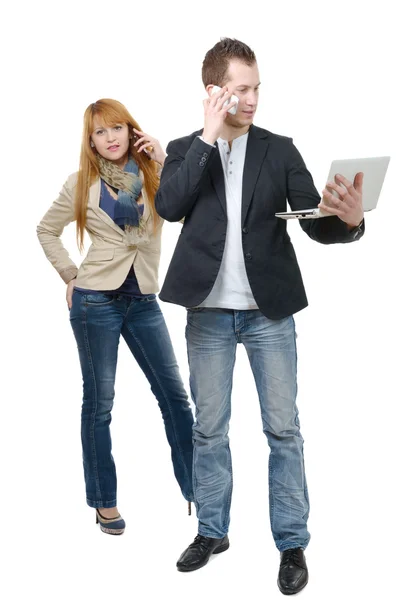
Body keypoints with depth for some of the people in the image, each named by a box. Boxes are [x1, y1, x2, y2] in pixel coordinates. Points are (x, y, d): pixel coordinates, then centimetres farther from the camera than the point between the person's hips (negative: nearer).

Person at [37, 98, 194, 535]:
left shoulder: (152, 176, 2)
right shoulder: (81, 185, 1)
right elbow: (47, 230, 13)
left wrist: (164, 160, -15)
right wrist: (70, 275, 5)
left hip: (143, 300, 2)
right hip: (97, 301, -2)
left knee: (174, 394, 4)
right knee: (99, 401, 4)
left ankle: (195, 490, 16)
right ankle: (104, 502, 16)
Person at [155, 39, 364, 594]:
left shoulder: (280, 149, 3)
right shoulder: (184, 150, 5)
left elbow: (313, 220, -4)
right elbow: (169, 206, -13)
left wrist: (347, 220, -27)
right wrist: (208, 137, -14)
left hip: (269, 311, -1)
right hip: (208, 313, 1)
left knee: (283, 429, 2)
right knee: (209, 427, 10)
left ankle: (292, 543, 14)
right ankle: (212, 531, 26)